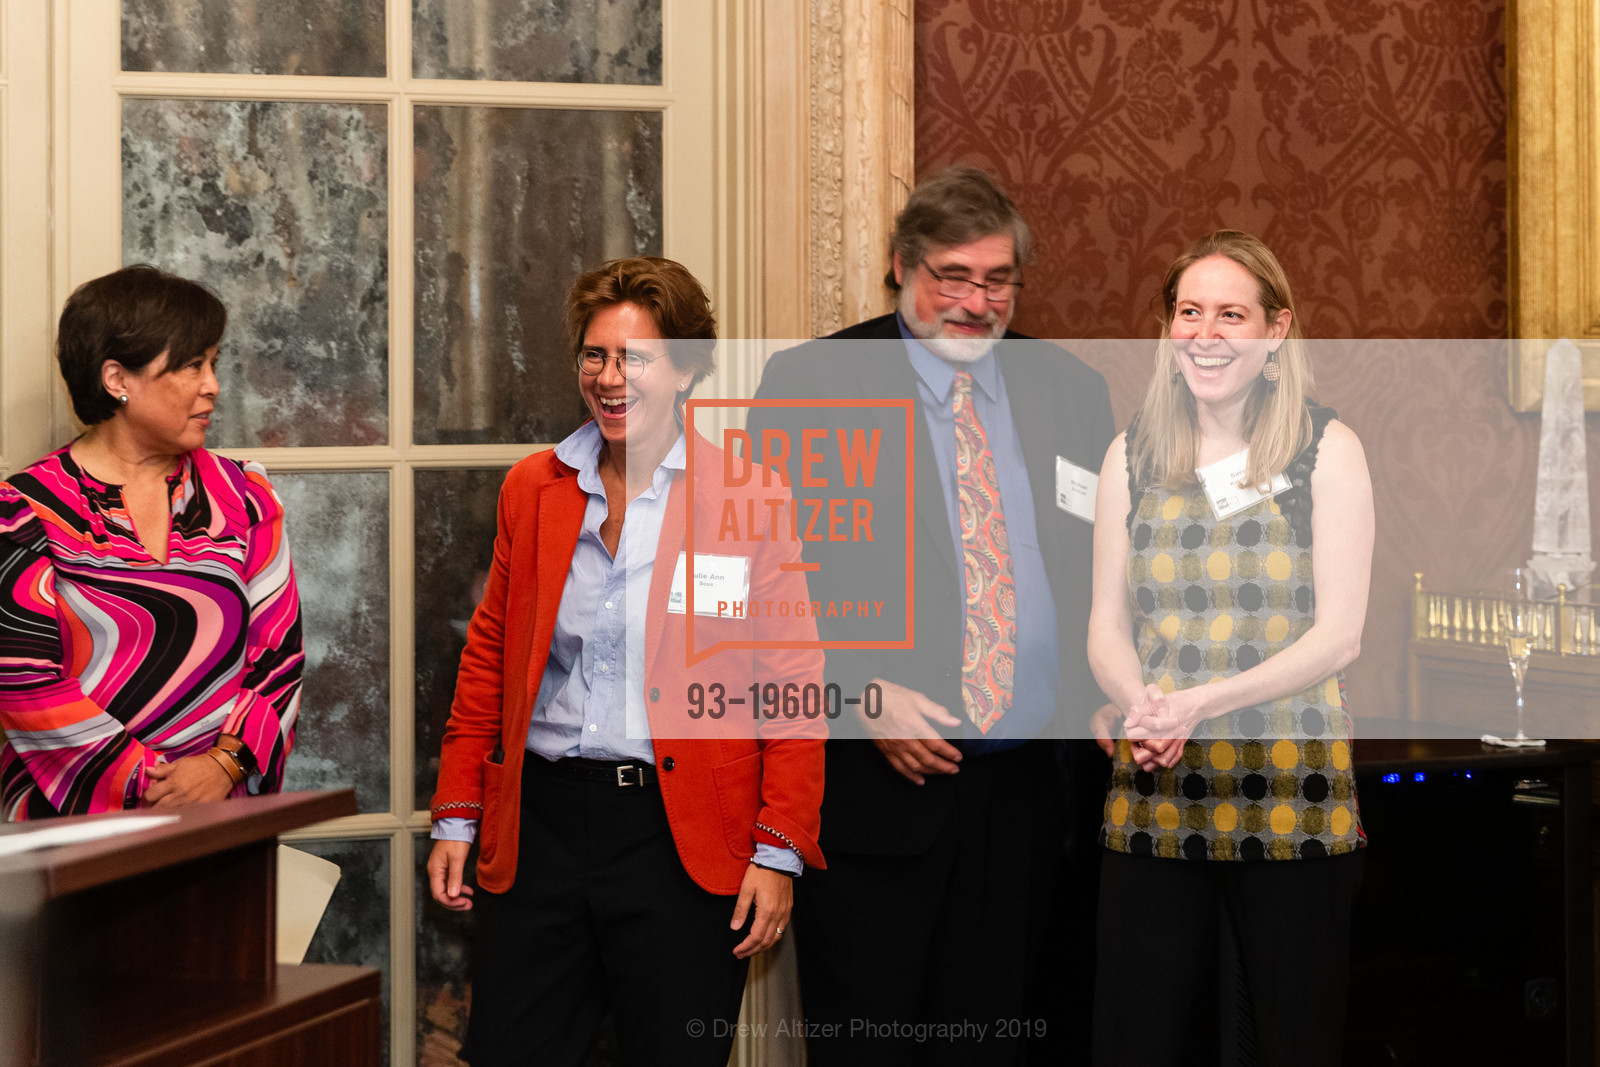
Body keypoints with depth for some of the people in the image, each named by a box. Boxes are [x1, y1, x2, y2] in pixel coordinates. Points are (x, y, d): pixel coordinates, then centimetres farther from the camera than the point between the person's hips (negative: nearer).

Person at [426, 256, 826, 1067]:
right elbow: (489, 656, 14)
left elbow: (794, 683, -3)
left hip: (683, 841, -3)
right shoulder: (533, 489, 9)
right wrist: (456, 818, 9)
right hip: (536, 826, 3)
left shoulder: (750, 502, -2)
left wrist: (779, 854, -8)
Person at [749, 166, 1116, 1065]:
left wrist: (1112, 700, -1)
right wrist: (863, 691, -17)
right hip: (875, 787, -4)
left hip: (1025, 788, 4)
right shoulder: (812, 385, -2)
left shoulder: (1068, 390, 11)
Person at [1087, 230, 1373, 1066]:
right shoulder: (1132, 458, 10)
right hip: (1155, 787, 2)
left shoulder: (1327, 451, 1)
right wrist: (1142, 706, -13)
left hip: (1290, 791, -2)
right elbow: (1107, 627, 10)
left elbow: (1339, 634, -5)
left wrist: (1201, 702, -16)